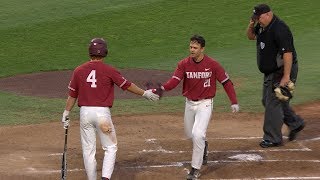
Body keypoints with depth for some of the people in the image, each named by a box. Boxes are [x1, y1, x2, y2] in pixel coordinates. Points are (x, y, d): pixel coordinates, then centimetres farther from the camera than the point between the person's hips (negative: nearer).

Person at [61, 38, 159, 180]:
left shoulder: (79, 71, 2)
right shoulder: (109, 70, -6)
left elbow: (72, 95, 7)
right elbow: (127, 85, 3)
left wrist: (66, 114, 17)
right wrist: (145, 93, 16)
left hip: (85, 113, 3)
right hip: (102, 113, -2)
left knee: (88, 150, 10)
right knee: (110, 148, 8)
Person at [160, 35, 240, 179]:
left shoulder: (212, 64, -14)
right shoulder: (184, 64, -7)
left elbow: (226, 82, -7)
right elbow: (174, 81, -20)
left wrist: (234, 102, -12)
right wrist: (163, 88, -40)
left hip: (205, 104, -4)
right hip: (189, 103, 4)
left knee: (198, 134, -18)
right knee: (189, 134, 18)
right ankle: (203, 146, 52)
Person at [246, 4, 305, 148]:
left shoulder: (279, 29, -25)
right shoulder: (262, 26, 4)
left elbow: (288, 53, -29)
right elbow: (251, 36, 21)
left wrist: (286, 76, -32)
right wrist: (251, 26, -2)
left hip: (282, 71, -10)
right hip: (270, 72, 10)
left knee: (273, 103, -8)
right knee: (267, 100, 19)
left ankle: (273, 138, 1)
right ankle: (295, 123, 31)